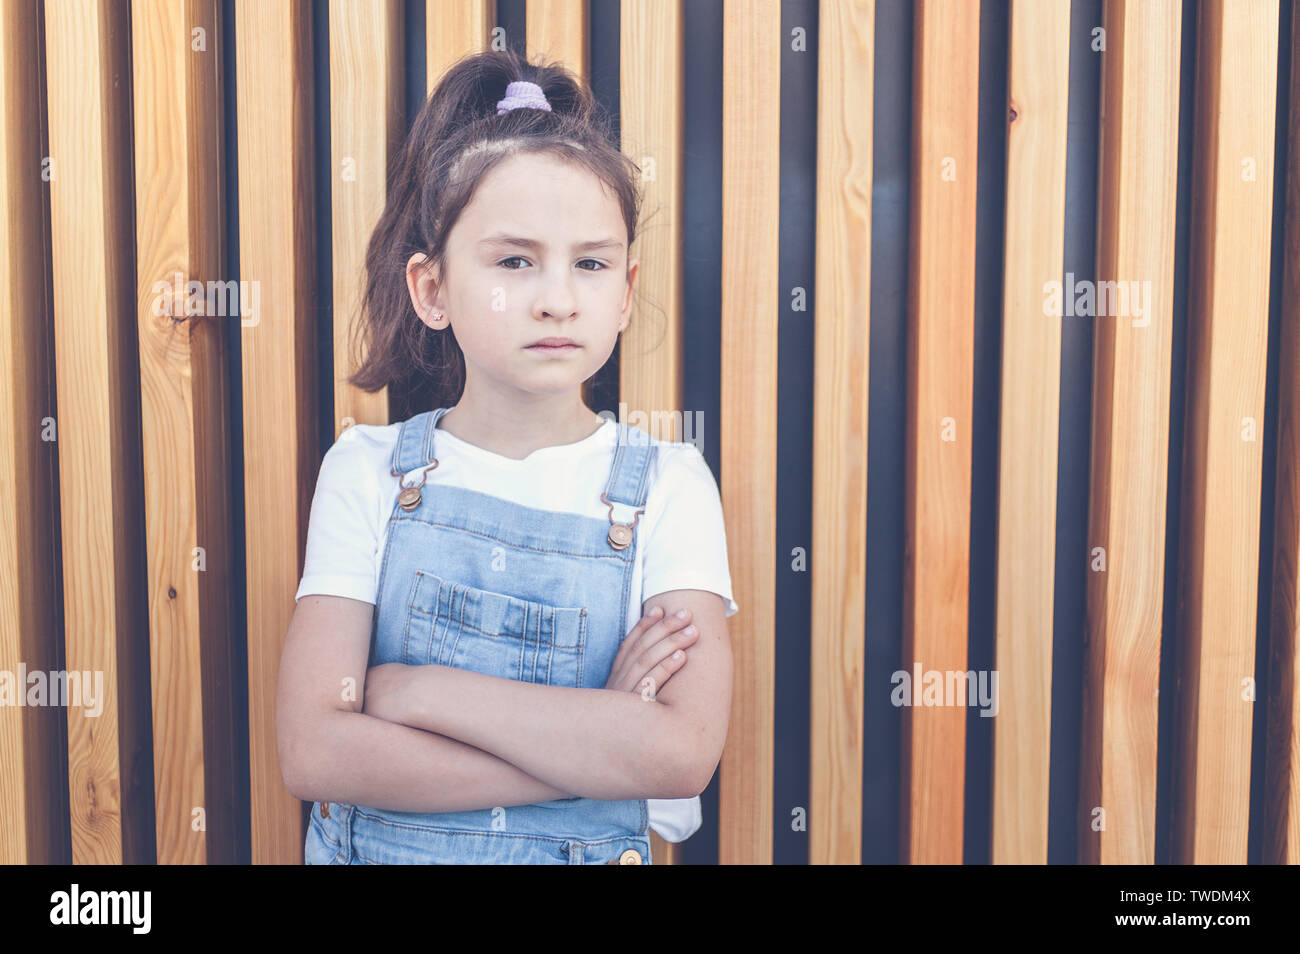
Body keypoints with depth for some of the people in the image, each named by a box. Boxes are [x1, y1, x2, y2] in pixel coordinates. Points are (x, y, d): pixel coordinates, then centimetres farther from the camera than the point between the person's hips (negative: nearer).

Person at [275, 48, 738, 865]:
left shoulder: (666, 485, -10)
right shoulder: (369, 470, -9)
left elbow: (685, 751, -22)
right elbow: (313, 749, -18)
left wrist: (422, 689, -22)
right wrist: (598, 747, -22)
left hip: (587, 848, 0)